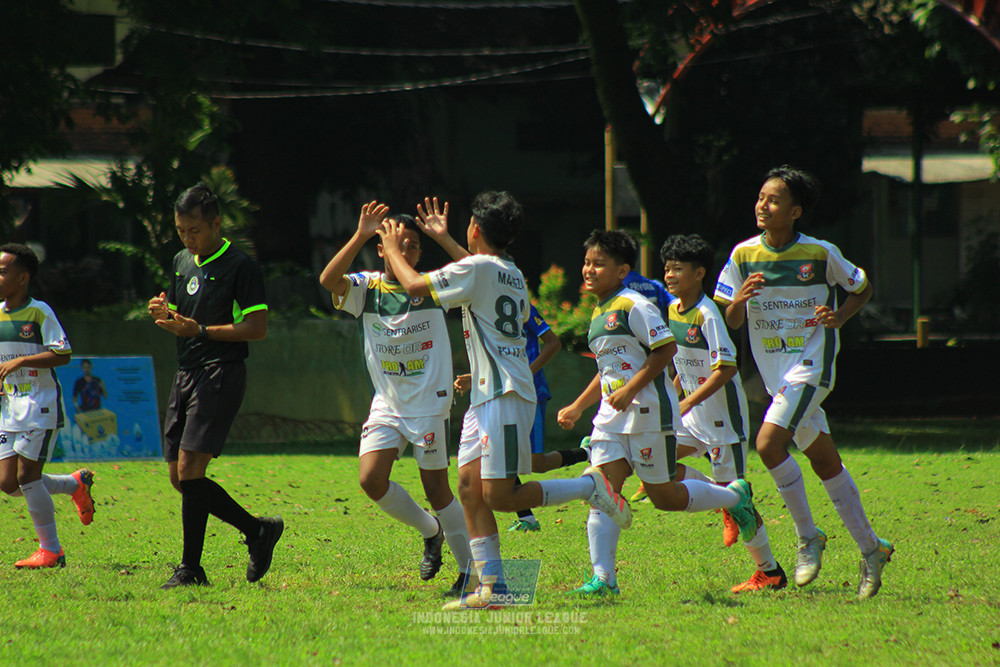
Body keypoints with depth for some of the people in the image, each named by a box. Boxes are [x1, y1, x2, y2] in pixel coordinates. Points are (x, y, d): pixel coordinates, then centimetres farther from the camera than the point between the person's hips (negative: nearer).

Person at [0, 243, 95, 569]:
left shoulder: (39, 312, -9)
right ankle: (77, 484, 24)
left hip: (40, 405, -7)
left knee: (27, 475, -12)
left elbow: (62, 355, -16)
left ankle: (51, 550, -2)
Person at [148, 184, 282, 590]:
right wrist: (164, 316, 1)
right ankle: (257, 530, 21)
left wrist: (200, 330, -19)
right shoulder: (182, 263, 16)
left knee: (189, 468, -15)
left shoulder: (240, 267, -8)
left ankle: (191, 569, -10)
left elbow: (257, 328, -12)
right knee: (180, 476, 6)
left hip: (220, 374, -8)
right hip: (186, 374, 8)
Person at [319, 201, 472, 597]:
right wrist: (360, 236, -29)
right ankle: (430, 532, 16)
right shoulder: (367, 288, -1)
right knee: (371, 479, -9)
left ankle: (471, 571, 10)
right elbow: (328, 280, -20)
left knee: (437, 489, -2)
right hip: (386, 404, 3)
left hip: (429, 405, -3)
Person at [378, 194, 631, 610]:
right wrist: (443, 239, 46)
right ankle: (491, 587, -2)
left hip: (505, 397, -10)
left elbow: (415, 286, -11)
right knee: (469, 487, 2)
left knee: (499, 496, -10)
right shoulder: (512, 274, 16)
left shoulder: (476, 269, -11)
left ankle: (589, 487, -2)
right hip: (485, 399, 10)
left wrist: (392, 249, 7)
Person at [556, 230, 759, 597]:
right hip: (612, 415, 8)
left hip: (648, 411, -8)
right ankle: (602, 578, -9)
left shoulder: (633, 306, -11)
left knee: (664, 497, 3)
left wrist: (631, 389, -22)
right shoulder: (598, 314, 16)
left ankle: (735, 497, 27)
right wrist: (577, 407, 21)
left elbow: (666, 348, -17)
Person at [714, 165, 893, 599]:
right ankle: (870, 549, 19)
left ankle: (808, 536, -7)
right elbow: (732, 321, 4)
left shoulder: (821, 254, -8)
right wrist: (740, 299, -18)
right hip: (775, 372, 5)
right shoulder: (744, 255, 1)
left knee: (769, 443, -22)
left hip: (811, 363, -5)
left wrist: (839, 316, -12)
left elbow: (863, 290, 7)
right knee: (825, 461, 9)